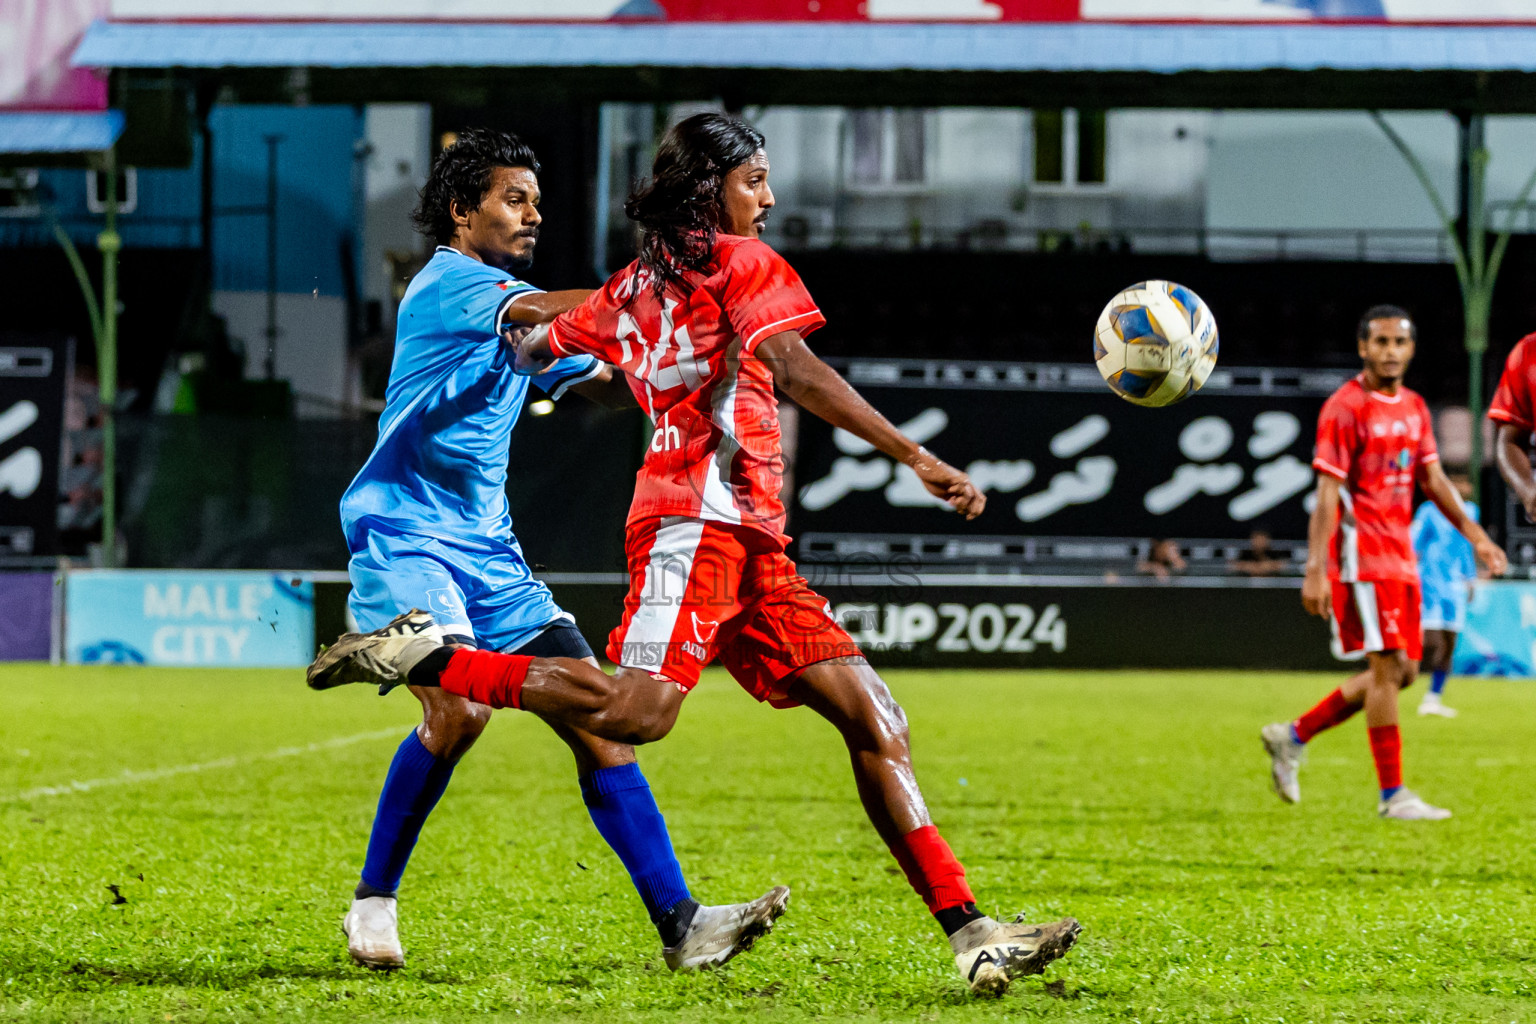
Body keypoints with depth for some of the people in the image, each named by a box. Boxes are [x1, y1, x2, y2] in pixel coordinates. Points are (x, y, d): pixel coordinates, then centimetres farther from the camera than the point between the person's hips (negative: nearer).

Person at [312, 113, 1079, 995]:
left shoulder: (635, 287, 24)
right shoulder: (740, 261, 2)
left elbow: (531, 349, 32)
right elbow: (795, 372, -13)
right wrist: (916, 456, -19)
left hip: (752, 543, 9)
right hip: (703, 516, -9)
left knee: (876, 722, 1)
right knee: (638, 712, -26)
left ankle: (971, 937, -6)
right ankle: (421, 660, -15)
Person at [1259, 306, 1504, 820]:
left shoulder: (1414, 408, 14)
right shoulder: (1345, 408, -10)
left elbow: (1432, 479, 20)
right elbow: (1327, 493, -15)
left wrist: (1474, 535, 12)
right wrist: (1316, 570, -20)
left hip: (1399, 553, 8)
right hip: (1361, 552, -8)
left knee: (1402, 670, 8)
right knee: (1389, 667, -11)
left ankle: (1293, 737, 19)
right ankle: (1392, 794, -6)